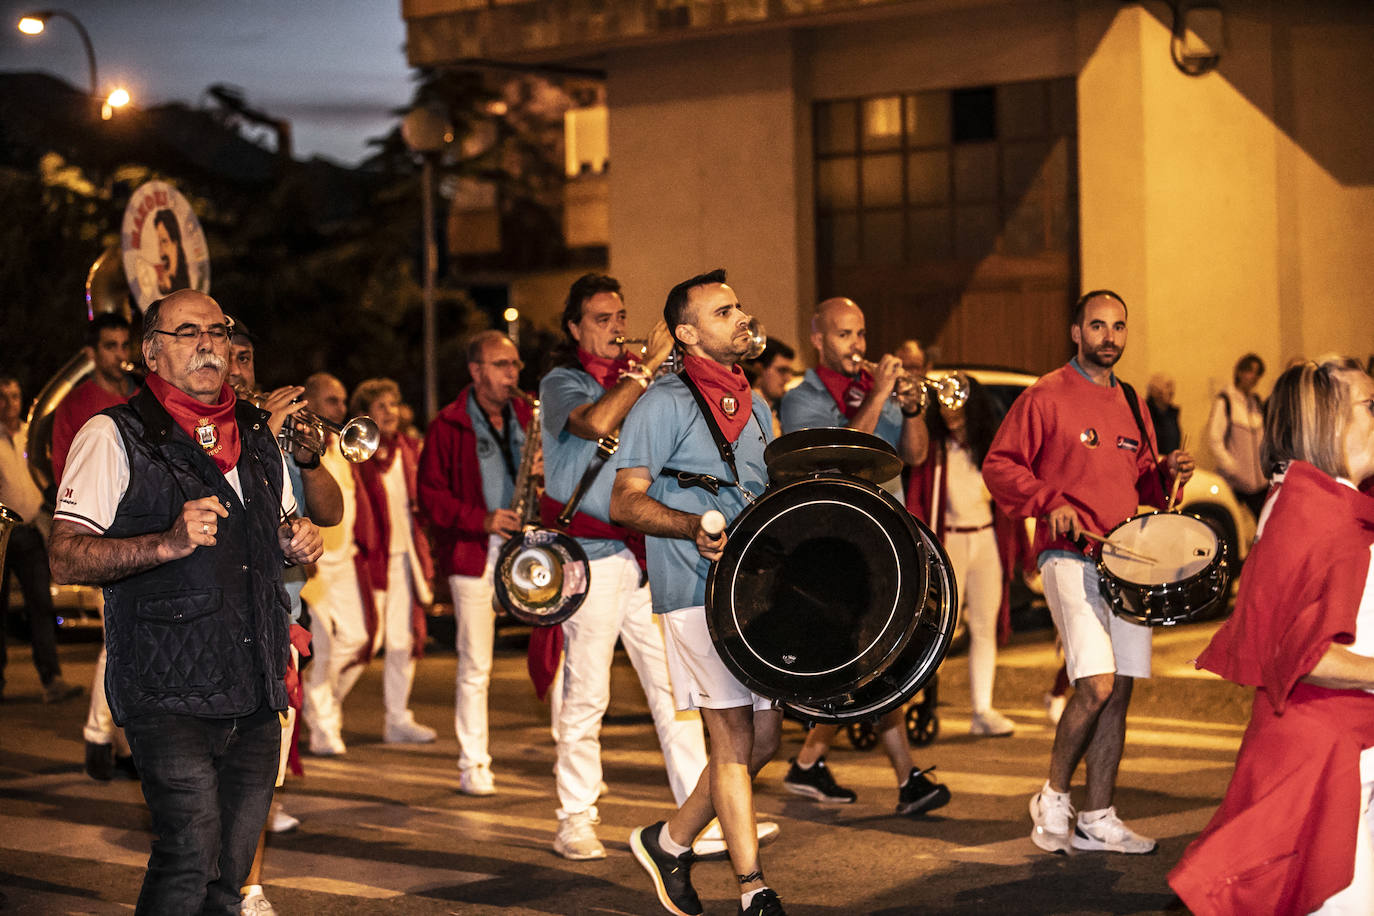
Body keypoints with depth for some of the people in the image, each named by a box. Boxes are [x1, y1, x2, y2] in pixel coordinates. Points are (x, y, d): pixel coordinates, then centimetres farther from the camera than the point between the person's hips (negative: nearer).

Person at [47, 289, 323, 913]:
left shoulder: (258, 435, 17)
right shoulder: (115, 436, -2)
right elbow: (65, 558, -10)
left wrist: (298, 544, 6)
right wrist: (167, 543, -24)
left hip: (257, 697, 6)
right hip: (169, 695, -6)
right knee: (191, 856, -17)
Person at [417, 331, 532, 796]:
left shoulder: (527, 417, 13)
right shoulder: (449, 426, 1)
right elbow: (431, 495, -1)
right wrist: (483, 520, -13)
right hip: (474, 555, -3)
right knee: (475, 666, 2)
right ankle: (473, 765, 12)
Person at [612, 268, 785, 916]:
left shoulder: (754, 408, 18)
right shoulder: (665, 404, -5)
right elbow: (625, 502, -11)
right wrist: (694, 528, -27)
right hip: (696, 590, -8)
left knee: (763, 735, 8)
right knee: (735, 734, -9)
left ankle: (671, 841, 25)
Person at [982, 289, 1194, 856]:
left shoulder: (1131, 405, 17)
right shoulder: (1047, 396, -2)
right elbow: (999, 465, -3)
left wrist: (1167, 472, 5)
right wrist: (1049, 503, -16)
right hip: (1070, 556, -7)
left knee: (1118, 692, 5)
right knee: (1096, 686, -17)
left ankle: (1097, 820, 13)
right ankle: (1053, 798, 3)